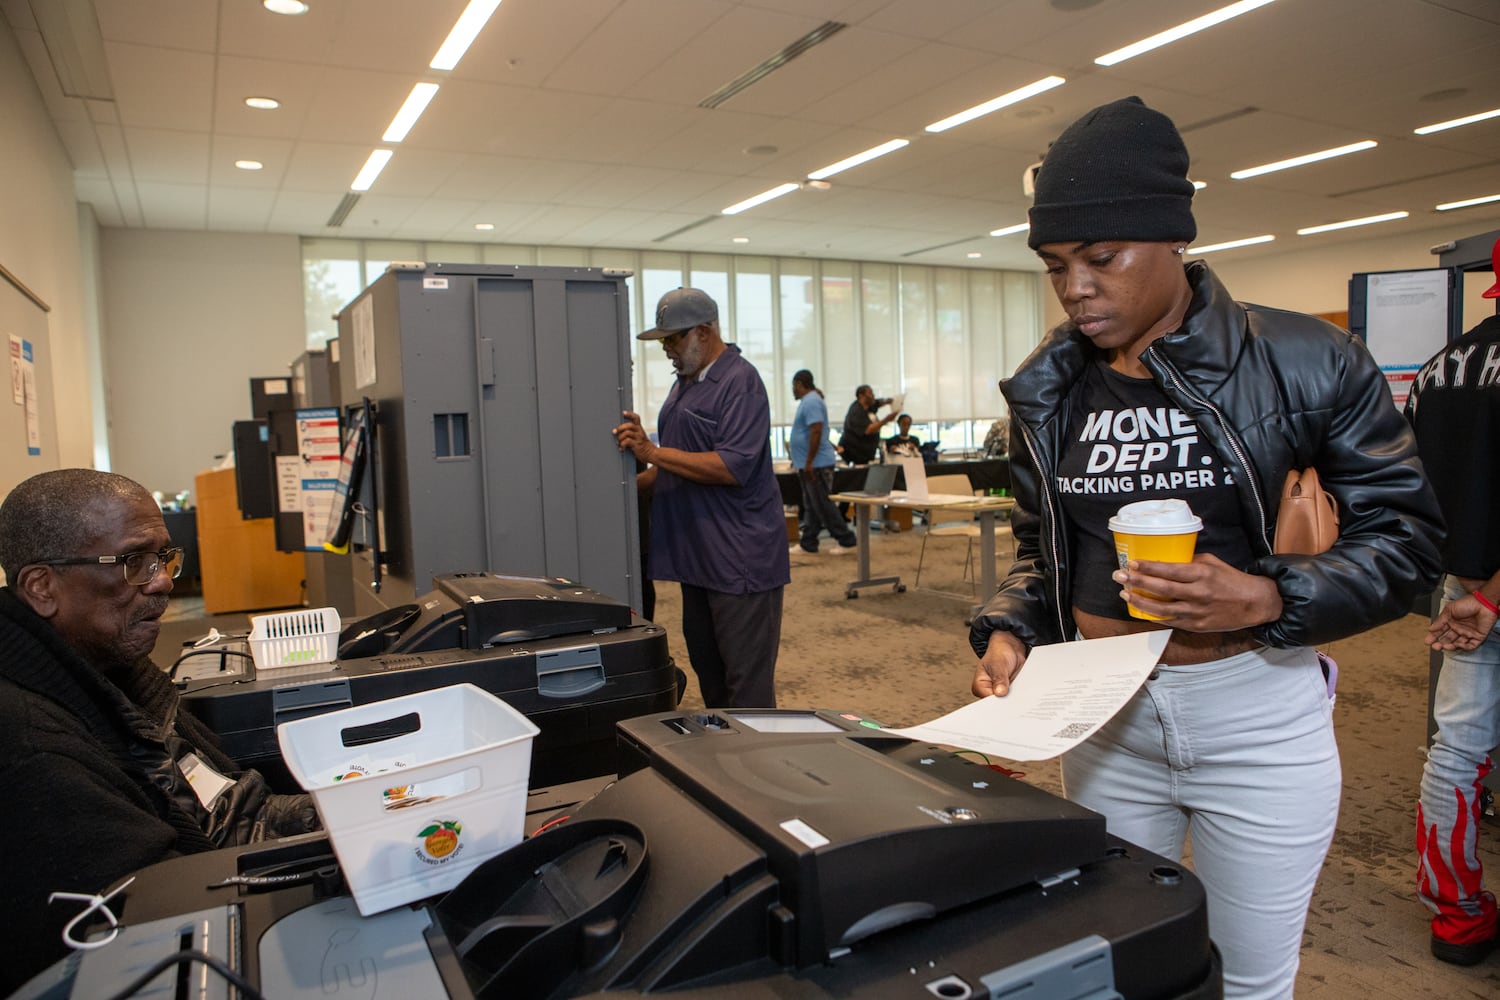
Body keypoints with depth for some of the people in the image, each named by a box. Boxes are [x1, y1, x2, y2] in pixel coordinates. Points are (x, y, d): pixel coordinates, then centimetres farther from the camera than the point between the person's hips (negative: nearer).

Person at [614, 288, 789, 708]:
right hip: (698, 558, 10)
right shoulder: (685, 382, 16)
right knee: (708, 672, 17)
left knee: (747, 686, -2)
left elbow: (732, 467, -22)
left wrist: (651, 452, -20)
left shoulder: (739, 382, -13)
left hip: (740, 559, -9)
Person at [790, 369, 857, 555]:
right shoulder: (808, 400, 17)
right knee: (812, 505, 11)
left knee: (822, 504, -6)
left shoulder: (811, 402, -15)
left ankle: (846, 540, 0)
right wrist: (801, 462, 24)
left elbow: (816, 432, -24)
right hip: (809, 463, 10)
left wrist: (808, 462, -25)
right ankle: (807, 543, 15)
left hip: (816, 464, -10)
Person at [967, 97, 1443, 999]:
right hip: (1102, 717, 3)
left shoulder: (1302, 362, -10)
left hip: (1257, 719, -3)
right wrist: (1009, 631, -8)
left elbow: (1407, 534, -6)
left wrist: (1267, 598, -22)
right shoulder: (1049, 391, 1)